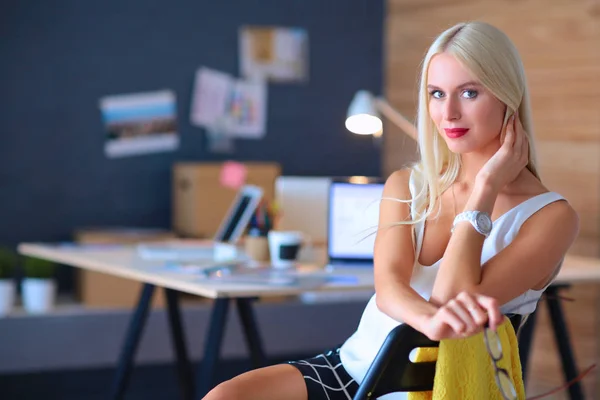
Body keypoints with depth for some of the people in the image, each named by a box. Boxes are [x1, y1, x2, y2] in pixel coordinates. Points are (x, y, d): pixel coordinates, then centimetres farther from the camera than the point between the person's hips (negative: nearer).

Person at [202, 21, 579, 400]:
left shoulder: (550, 216, -5)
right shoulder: (405, 186, 9)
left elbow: (454, 298, -17)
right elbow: (387, 285, -11)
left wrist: (485, 188, -13)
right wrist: (430, 320, -34)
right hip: (353, 366, 5)